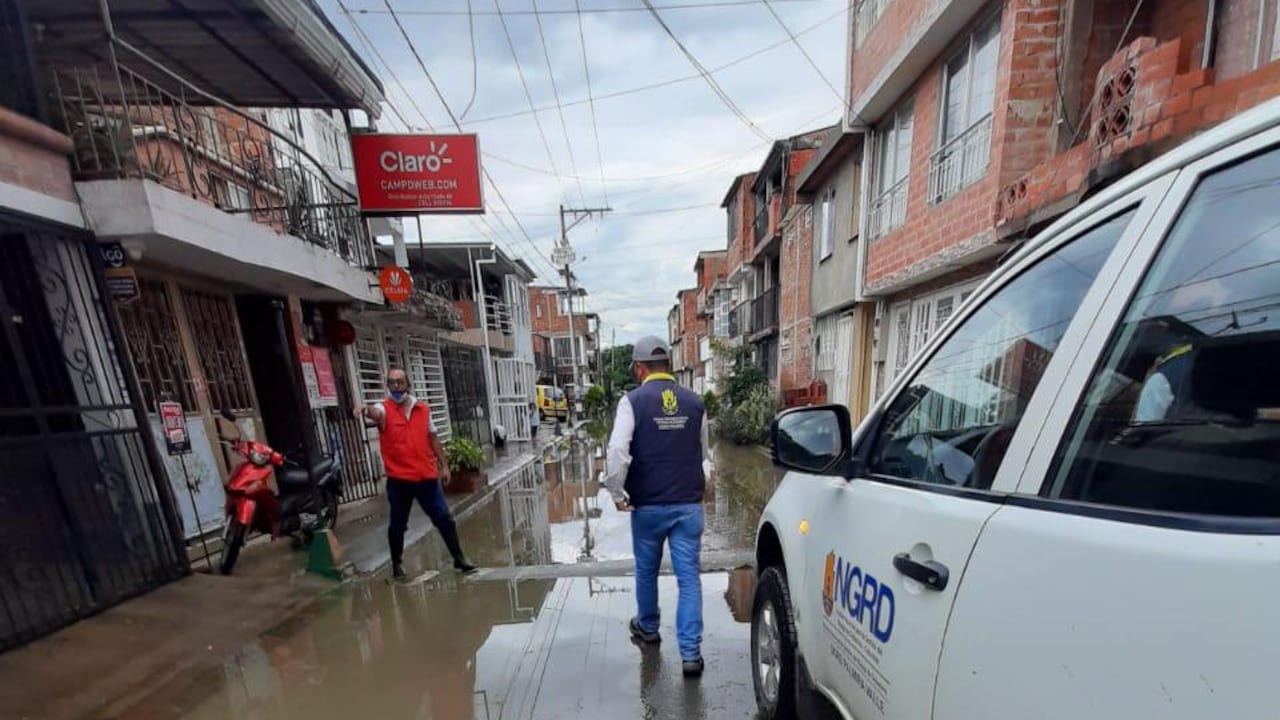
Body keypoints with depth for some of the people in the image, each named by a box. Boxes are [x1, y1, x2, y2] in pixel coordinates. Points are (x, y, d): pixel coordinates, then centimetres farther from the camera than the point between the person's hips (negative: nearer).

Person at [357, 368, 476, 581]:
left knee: (444, 518, 8)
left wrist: (444, 465, 9)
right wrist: (367, 411, -55)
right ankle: (397, 565, 35)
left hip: (427, 476, 3)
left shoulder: (423, 408, 6)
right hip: (399, 479, -3)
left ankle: (459, 559, 21)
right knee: (398, 525, 13)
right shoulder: (384, 409, -5)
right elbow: (375, 414, -31)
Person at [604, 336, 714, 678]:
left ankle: (647, 628, 44)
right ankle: (691, 653, 18)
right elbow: (705, 455, 9)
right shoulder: (695, 402, -1)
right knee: (689, 577, 12)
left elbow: (617, 453, -20)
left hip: (647, 505, -1)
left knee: (646, 571, 22)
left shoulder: (632, 401, -12)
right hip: (689, 505, 2)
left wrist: (617, 494, -7)